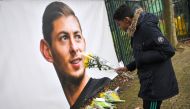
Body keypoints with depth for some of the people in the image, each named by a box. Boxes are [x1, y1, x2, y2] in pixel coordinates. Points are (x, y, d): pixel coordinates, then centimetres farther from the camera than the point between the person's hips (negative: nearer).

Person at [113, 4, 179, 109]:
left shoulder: (146, 27, -20)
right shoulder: (138, 29, 9)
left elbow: (168, 51, -23)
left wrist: (141, 57, -18)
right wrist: (128, 68, 13)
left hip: (157, 81, -9)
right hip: (150, 81, 9)